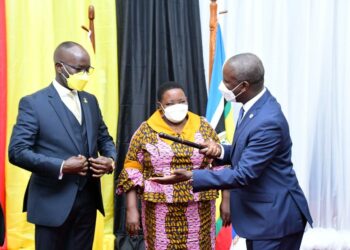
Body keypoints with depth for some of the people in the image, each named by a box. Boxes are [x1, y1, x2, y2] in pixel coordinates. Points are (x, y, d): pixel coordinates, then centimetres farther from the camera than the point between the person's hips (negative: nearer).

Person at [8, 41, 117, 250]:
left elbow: (104, 138, 17)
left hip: (88, 199, 6)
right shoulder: (33, 103, -8)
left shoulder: (90, 100, 11)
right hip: (53, 202, -5)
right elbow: (17, 152, -14)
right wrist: (61, 166, -23)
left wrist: (110, 159, -6)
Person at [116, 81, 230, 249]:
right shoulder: (146, 131, -2)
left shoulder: (203, 127, 3)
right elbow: (132, 171, -2)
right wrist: (131, 209, -7)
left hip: (198, 210, 1)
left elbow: (220, 164, 6)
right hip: (160, 212, -1)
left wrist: (225, 199, 2)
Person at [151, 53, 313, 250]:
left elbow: (243, 174, -27)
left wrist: (190, 177, -28)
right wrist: (221, 151, -7)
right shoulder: (254, 106, 3)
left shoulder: (268, 121, -28)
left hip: (275, 217, -9)